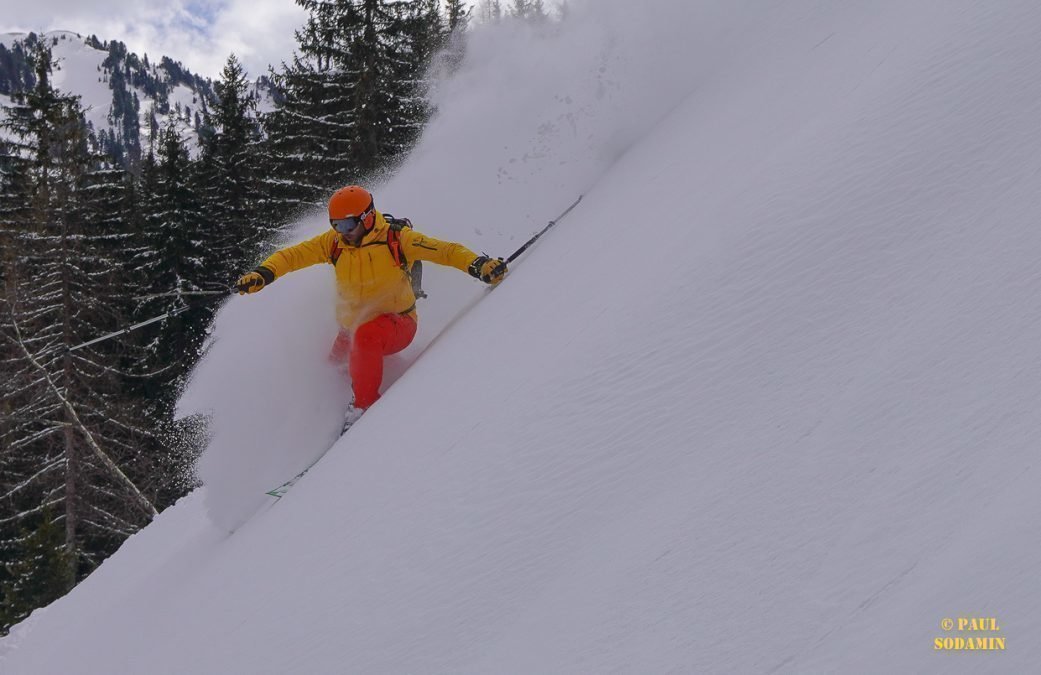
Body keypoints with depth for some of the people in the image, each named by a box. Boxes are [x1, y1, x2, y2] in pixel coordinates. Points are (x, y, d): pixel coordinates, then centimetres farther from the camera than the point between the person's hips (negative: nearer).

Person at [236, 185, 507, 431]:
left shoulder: (397, 239, -13)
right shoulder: (334, 242, -3)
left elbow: (446, 251, -15)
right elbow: (293, 255, -2)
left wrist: (479, 265, -32)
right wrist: (264, 273, -21)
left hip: (397, 325, -6)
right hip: (352, 329, 6)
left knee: (366, 336, -35)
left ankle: (365, 406, -21)